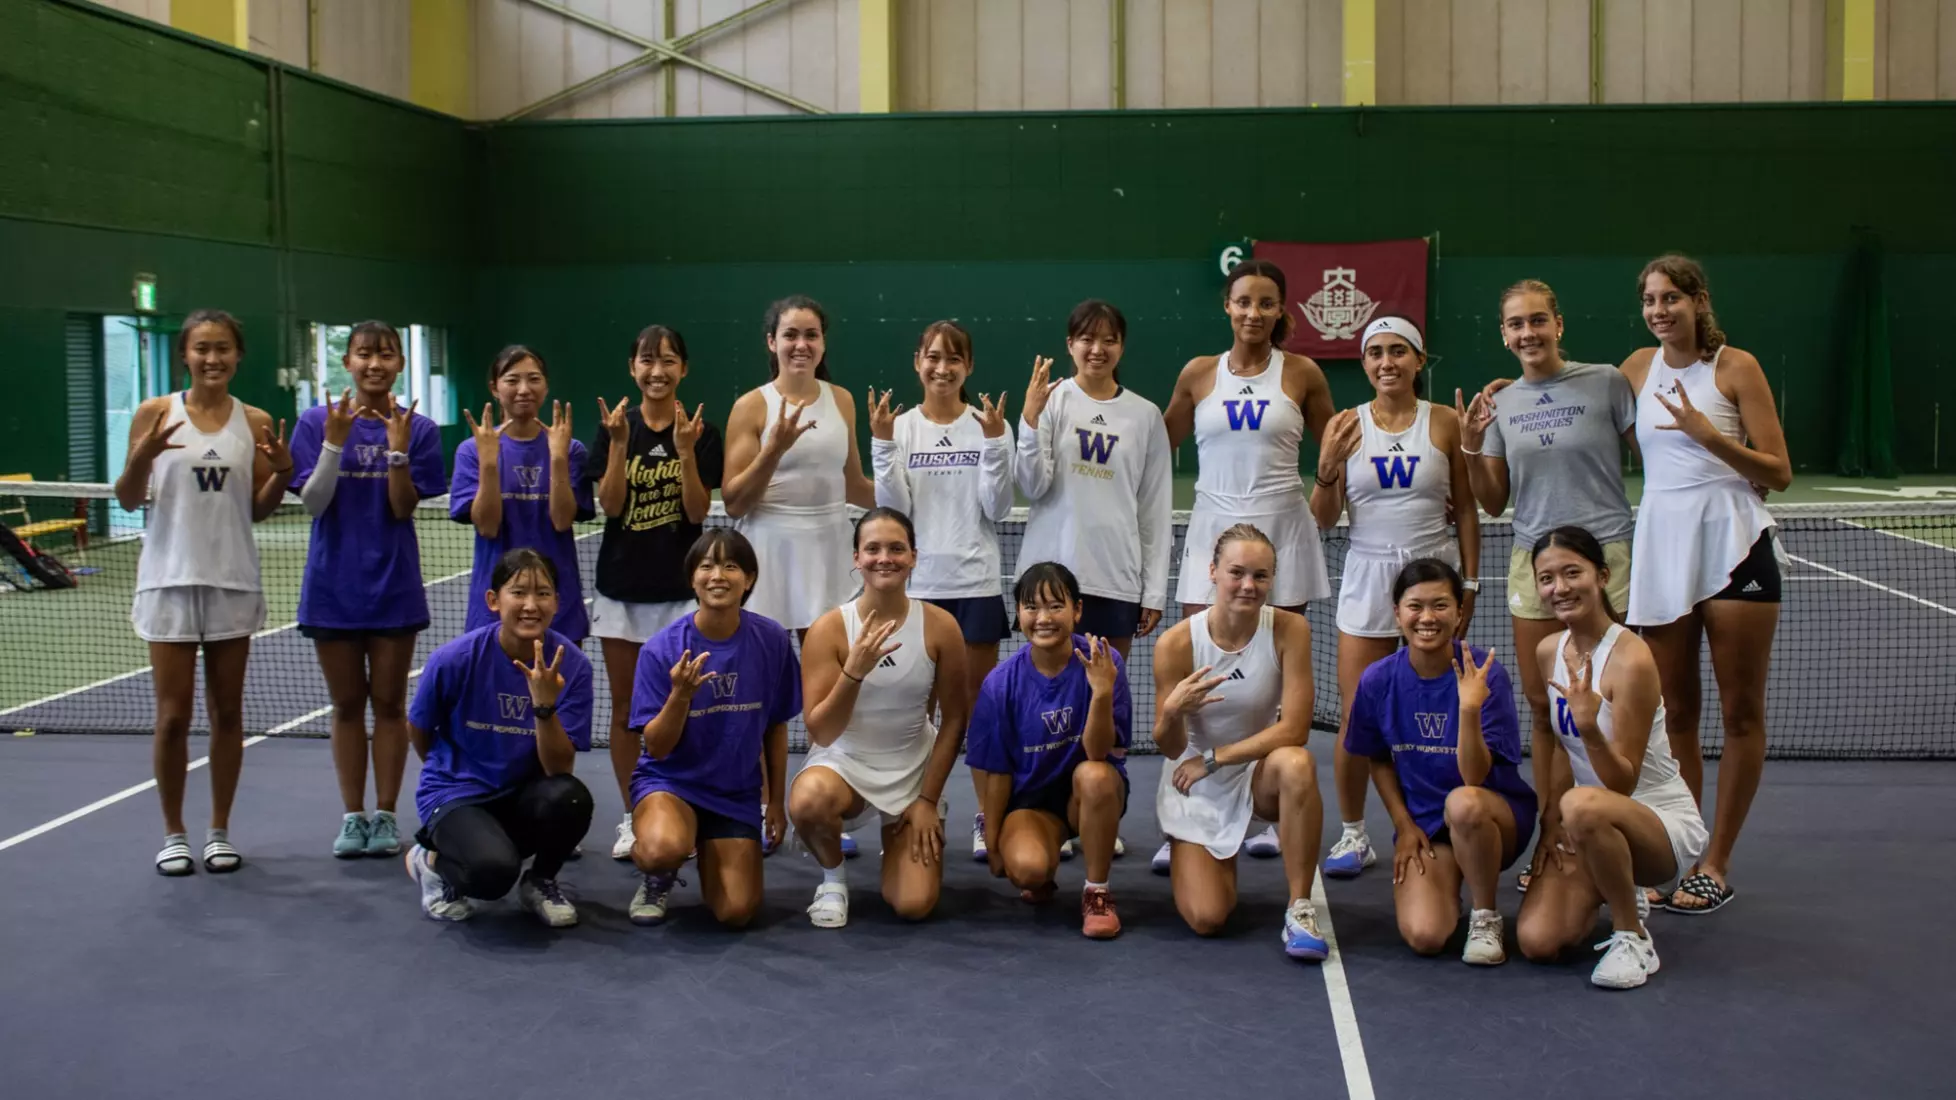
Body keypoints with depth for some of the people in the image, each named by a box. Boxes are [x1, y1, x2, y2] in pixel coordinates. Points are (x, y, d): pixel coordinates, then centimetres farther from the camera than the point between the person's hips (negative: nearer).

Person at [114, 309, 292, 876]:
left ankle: (220, 830, 18)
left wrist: (282, 473, -10)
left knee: (227, 712, 7)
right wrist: (142, 456, -19)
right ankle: (173, 832, 15)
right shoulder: (155, 413, -3)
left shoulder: (255, 422, 3)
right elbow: (128, 501, 0)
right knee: (173, 715, 1)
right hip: (170, 580, -2)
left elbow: (257, 509, 9)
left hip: (232, 582, 2)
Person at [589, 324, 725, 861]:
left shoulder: (700, 430, -2)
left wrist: (685, 451, -20)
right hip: (622, 582, 2)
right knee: (625, 707, 8)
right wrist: (619, 443, -17)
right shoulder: (615, 425, 2)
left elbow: (698, 511, -7)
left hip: (680, 585, -2)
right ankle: (631, 818, 18)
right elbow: (609, 506, -6)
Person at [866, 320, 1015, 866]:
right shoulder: (901, 426, 1)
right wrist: (882, 445, -14)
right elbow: (893, 509, -5)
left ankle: (986, 817, 15)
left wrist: (994, 444, -15)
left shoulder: (989, 424, 0)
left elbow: (998, 509, -4)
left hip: (977, 582, -1)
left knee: (980, 700, 6)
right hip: (918, 582, 1)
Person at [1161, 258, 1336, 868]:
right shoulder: (1199, 373, 6)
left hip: (1282, 532, 0)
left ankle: (1272, 817, 13)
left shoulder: (1301, 374, 4)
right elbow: (1161, 444, 16)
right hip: (1213, 533, 1)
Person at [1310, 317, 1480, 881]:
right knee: (1356, 717, -1)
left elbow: (1467, 509, 5)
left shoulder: (1444, 422, 0)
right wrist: (1328, 467, -16)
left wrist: (1469, 584, 1)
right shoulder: (1345, 425, 1)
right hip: (1368, 575, 1)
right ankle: (1352, 835, 12)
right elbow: (1324, 517, 2)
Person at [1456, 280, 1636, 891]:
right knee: (1542, 705, 7)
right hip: (1532, 560, 4)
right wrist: (1471, 447, -4)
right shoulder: (1500, 405, 10)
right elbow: (1494, 503, 10)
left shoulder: (1606, 383, -2)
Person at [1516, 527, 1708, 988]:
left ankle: (1633, 938, -17)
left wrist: (1590, 729, -39)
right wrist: (1552, 821, 1)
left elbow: (1623, 783, -21)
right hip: (1592, 828, 7)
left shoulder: (1631, 660, -21)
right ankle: (1619, 895, 19)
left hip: (1664, 822, -7)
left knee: (1584, 806, -41)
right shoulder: (1549, 652, 1)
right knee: (1537, 941, -15)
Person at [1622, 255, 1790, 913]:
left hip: (1733, 546, -4)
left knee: (1741, 711, 2)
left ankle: (1717, 865, 11)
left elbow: (1779, 474, -5)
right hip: (1661, 548, 4)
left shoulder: (1736, 367, -3)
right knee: (1676, 712, 7)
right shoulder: (1638, 368, 9)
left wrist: (1707, 434, -16)